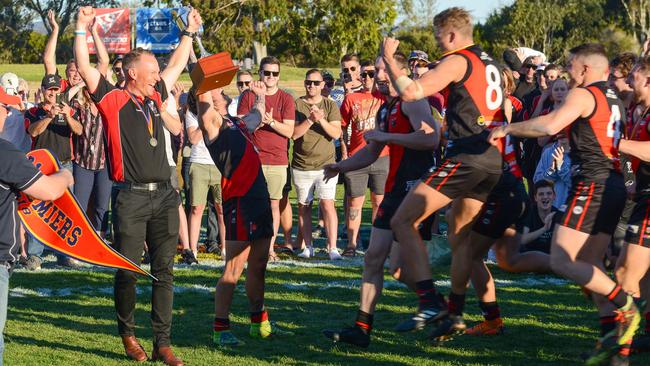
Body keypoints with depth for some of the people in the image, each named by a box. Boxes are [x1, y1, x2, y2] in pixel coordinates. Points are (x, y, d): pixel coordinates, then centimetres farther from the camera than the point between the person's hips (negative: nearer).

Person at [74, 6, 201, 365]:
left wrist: (189, 32, 34)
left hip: (163, 196, 5)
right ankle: (127, 334, 21)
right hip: (131, 198, -5)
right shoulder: (113, 100, -1)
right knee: (127, 271, 2)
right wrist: (82, 29, -10)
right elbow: (84, 68, -8)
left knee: (164, 271, 3)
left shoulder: (155, 98, 16)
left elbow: (176, 66, 29)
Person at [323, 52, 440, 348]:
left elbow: (431, 137, -28)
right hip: (395, 190, 10)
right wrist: (340, 166, 14)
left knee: (400, 267, -9)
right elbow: (371, 153, 28)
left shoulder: (412, 101, -11)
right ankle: (361, 330, 12)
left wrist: (386, 135, -21)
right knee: (373, 258, 7)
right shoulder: (384, 110, 18)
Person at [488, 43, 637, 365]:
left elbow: (549, 126, -23)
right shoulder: (614, 100, 20)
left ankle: (623, 306, -16)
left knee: (561, 261, -10)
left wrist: (508, 128, -11)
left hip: (592, 184, -9)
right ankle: (614, 335, 4)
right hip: (614, 186, 9)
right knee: (589, 268, 12)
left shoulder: (583, 95, -8)